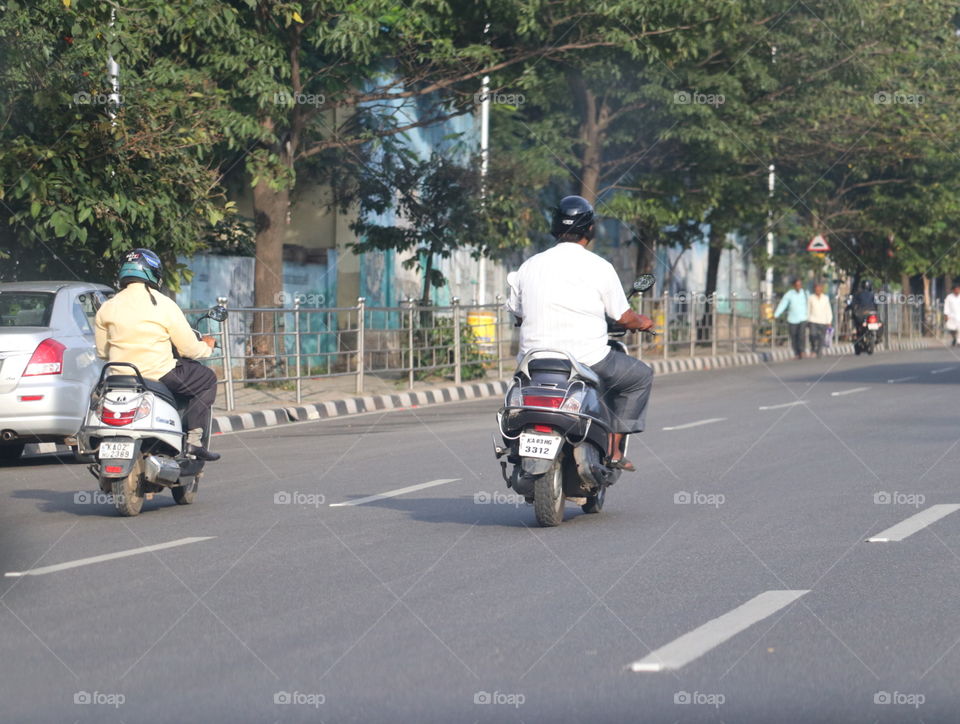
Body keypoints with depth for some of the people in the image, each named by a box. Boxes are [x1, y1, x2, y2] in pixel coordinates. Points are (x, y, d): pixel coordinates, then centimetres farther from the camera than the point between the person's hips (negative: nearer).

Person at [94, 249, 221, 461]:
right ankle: (194, 440, 4)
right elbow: (189, 349, -3)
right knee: (207, 380, 15)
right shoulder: (164, 305, -7)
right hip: (160, 375, -5)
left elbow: (102, 353, 11)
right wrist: (207, 347, 20)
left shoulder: (107, 308, 3)